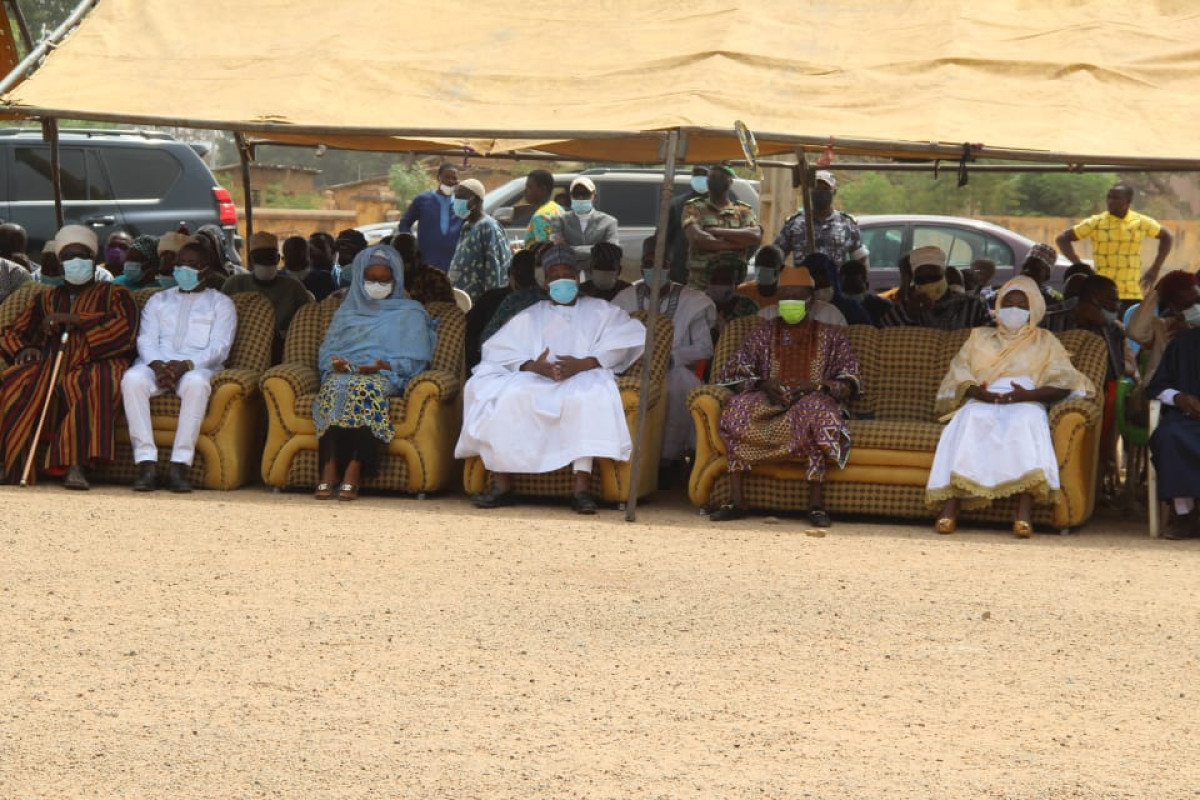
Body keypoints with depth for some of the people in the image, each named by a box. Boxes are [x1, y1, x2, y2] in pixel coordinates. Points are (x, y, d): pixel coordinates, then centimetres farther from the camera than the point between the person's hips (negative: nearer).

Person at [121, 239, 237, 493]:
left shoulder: (221, 303, 18)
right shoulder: (158, 300, 27)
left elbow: (219, 348, 2)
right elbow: (146, 340, 12)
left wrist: (186, 364, -17)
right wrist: (157, 365, -12)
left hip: (197, 367, -2)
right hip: (156, 365, 2)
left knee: (196, 382, -40)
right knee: (132, 378, -34)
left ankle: (180, 465, -42)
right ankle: (146, 464, -38)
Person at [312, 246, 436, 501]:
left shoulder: (410, 314, 19)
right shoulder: (347, 312, 29)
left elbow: (416, 360, 6)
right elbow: (326, 351, 20)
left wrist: (385, 366, -11)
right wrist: (336, 363, -4)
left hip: (385, 376, -2)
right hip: (343, 372, 2)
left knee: (364, 388, -39)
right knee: (333, 387, -36)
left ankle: (354, 471, -44)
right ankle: (329, 469, -42)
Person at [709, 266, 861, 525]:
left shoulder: (832, 336, 14)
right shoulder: (762, 335, 18)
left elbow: (849, 386, 6)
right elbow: (734, 375, 9)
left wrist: (817, 386, -13)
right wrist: (763, 385, -10)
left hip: (812, 400, -2)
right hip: (771, 403, 2)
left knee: (814, 408, -38)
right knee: (737, 406, -30)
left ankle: (817, 504, -40)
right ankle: (736, 501, -32)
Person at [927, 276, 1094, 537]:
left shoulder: (1044, 342, 23)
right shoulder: (979, 337, 29)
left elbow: (1064, 383, 7)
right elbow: (958, 374, 14)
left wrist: (1028, 395, -12)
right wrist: (978, 392, -10)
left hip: (1025, 403, -1)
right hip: (982, 402, 1)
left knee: (1024, 421, -38)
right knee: (971, 421, -36)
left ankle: (1024, 514, -52)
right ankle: (949, 510, -48)